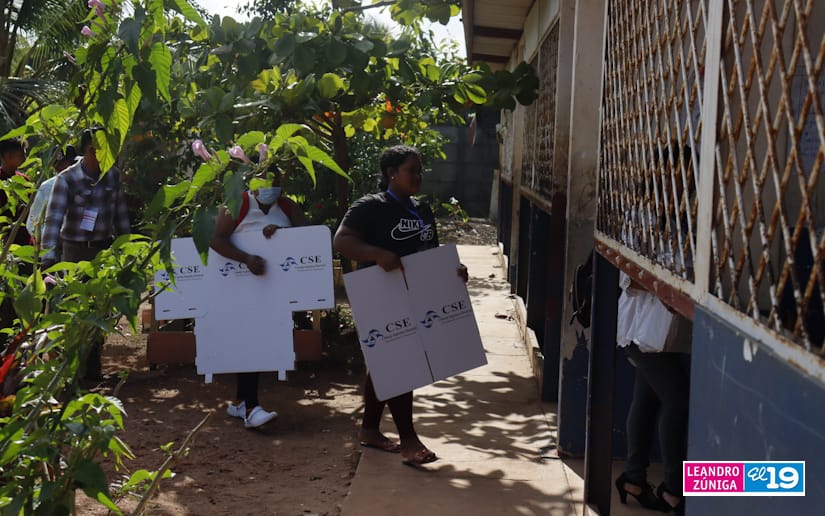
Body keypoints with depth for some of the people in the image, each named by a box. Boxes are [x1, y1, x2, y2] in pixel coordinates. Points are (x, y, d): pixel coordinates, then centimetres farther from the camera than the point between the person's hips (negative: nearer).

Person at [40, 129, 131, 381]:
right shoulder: (67, 179, -12)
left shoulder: (113, 176, 0)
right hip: (75, 249, -3)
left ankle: (93, 362, 16)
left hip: (104, 247, 3)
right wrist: (48, 258, -24)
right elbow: (53, 219, -17)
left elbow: (120, 214, 9)